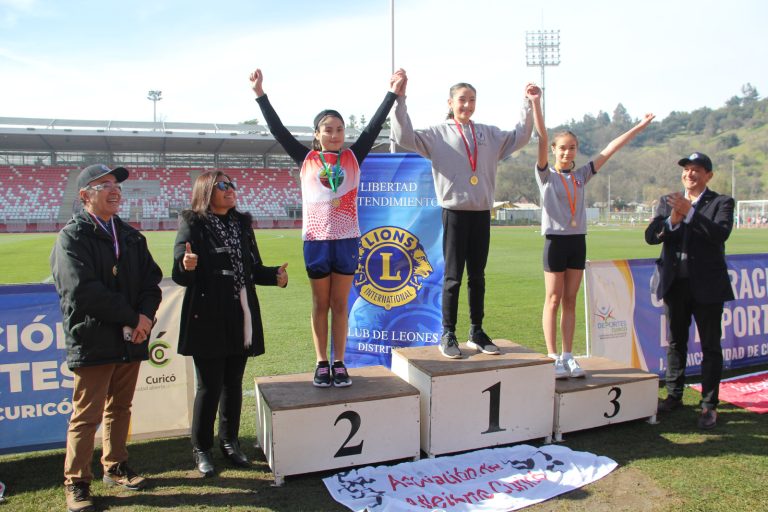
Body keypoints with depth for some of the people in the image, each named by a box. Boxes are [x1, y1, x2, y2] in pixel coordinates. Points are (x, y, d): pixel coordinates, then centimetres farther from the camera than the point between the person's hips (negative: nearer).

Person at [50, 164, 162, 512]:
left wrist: (146, 316, -12)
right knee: (87, 416, 1)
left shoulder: (131, 236, 13)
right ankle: (76, 483, 16)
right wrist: (131, 317, -16)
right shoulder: (72, 236, -7)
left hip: (130, 340, 6)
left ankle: (115, 468, 32)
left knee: (119, 408, 17)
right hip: (93, 342, -6)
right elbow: (82, 290, -18)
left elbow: (151, 280, 8)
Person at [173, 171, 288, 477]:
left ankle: (230, 442, 29)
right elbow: (180, 276, -9)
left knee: (233, 384, 14)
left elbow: (253, 269, 13)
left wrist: (275, 276, -6)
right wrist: (186, 266, -32)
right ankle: (201, 449, 20)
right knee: (209, 386, 2)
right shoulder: (193, 224, -6)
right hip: (208, 318, -5)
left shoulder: (242, 224, 10)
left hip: (240, 317, 5)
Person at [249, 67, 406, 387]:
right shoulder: (306, 159, 3)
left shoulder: (353, 157, 5)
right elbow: (279, 130, 1)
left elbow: (374, 127, -1)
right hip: (316, 239, 0)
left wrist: (392, 92, -7)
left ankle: (339, 364, 18)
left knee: (340, 304, 9)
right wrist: (260, 94, -2)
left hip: (346, 239, 1)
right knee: (320, 305, 10)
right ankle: (322, 364, 19)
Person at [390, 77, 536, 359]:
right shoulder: (437, 134, 1)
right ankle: (448, 334, 9)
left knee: (477, 276, 11)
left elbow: (520, 137, 17)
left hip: (482, 213, 4)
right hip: (454, 212, -4)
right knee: (453, 276, 0)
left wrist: (528, 104, 10)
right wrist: (399, 100, -16)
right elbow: (404, 137, -9)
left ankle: (477, 332, 21)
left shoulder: (489, 134, 13)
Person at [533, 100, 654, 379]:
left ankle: (568, 356, 12)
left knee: (570, 300, 7)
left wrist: (638, 127, 12)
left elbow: (609, 149, 11)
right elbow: (542, 139, -13)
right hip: (555, 241, -4)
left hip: (578, 241, 4)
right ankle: (552, 357, 3)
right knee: (553, 300, -1)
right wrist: (536, 102, -23)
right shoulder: (546, 175, -2)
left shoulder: (581, 175, 10)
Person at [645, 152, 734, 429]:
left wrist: (689, 212, -26)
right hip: (674, 282, 4)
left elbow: (721, 233, -20)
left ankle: (709, 404, 13)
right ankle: (674, 396, 28)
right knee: (676, 343, 15)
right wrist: (671, 221, -21)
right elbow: (650, 236, -4)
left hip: (707, 285, -3)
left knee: (710, 346, 3)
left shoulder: (721, 202, -2)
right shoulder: (667, 202, 8)